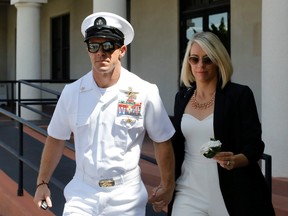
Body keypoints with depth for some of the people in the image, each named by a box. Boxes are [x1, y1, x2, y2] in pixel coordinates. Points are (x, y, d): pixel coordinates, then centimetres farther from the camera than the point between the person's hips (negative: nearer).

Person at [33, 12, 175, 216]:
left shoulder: (145, 92, -9)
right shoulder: (72, 92, -1)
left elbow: (162, 142, 0)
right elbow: (56, 139, 10)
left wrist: (167, 186, 6)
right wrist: (42, 183, 12)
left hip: (126, 198, -1)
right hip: (82, 194, 2)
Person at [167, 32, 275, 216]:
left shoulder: (239, 94, -7)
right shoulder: (182, 97, 7)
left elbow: (255, 145, -9)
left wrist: (235, 160, -28)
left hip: (232, 192, -3)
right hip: (189, 191, 3)